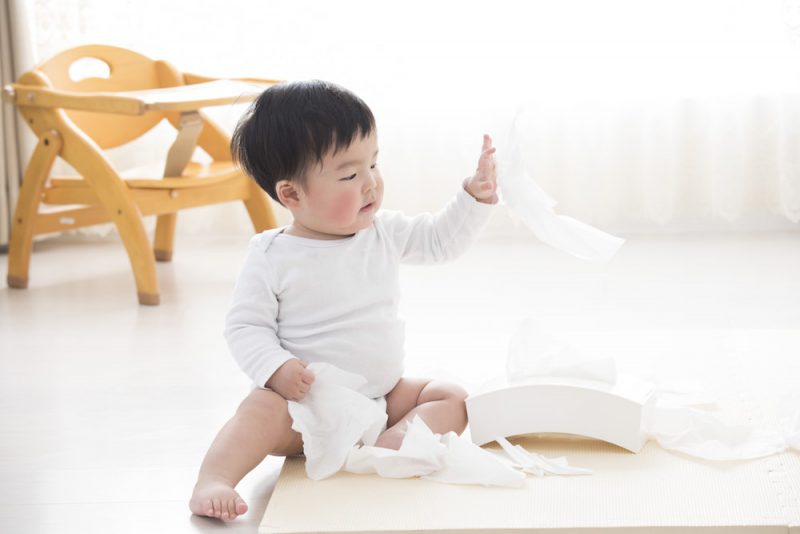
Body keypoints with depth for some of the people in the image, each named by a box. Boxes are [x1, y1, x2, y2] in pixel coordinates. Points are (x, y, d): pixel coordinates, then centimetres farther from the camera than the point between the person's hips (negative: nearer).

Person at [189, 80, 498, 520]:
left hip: (383, 396, 5)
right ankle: (212, 481, -41)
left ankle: (385, 448, -34)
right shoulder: (271, 257, -11)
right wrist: (276, 368, -25)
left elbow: (441, 239, 14)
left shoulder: (384, 233, 3)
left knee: (453, 399, -13)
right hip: (307, 401, -5)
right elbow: (245, 326, -8)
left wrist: (476, 195, 1)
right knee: (263, 408, -32)